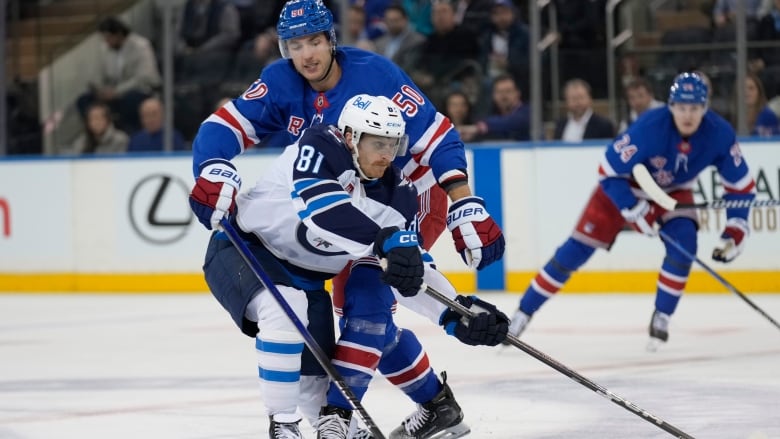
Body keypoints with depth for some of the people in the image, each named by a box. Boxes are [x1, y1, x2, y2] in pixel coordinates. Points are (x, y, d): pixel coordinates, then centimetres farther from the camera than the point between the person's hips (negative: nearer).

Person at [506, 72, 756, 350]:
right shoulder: (650, 127, -36)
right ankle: (524, 311, 3)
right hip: (624, 185, -3)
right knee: (577, 249, -6)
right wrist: (635, 211, -34)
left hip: (672, 191, 3)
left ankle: (661, 318, -5)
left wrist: (736, 230, -18)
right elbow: (609, 171, -28)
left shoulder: (719, 134, -25)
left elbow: (740, 184, -12)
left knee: (683, 244, -23)